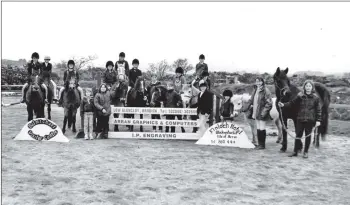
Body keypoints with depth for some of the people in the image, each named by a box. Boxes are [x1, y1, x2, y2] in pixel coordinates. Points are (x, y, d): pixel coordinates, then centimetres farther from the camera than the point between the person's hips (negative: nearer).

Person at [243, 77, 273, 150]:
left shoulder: (265, 91, -12)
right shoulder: (255, 90, 11)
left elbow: (269, 103, -14)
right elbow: (251, 100, 19)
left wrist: (264, 112, -21)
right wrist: (246, 108, 14)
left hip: (261, 113, -7)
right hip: (255, 112, 7)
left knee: (262, 129, -1)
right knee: (258, 128, 13)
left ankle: (262, 145, 9)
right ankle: (259, 144, 22)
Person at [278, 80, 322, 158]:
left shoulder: (315, 98, -3)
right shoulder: (300, 96, 1)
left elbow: (318, 110, -1)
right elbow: (292, 102, 3)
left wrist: (318, 120, -6)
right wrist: (284, 105, -12)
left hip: (310, 120, -1)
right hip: (300, 119, 1)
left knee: (308, 135, 8)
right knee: (298, 135, 6)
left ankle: (306, 152, 21)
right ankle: (295, 151, 16)